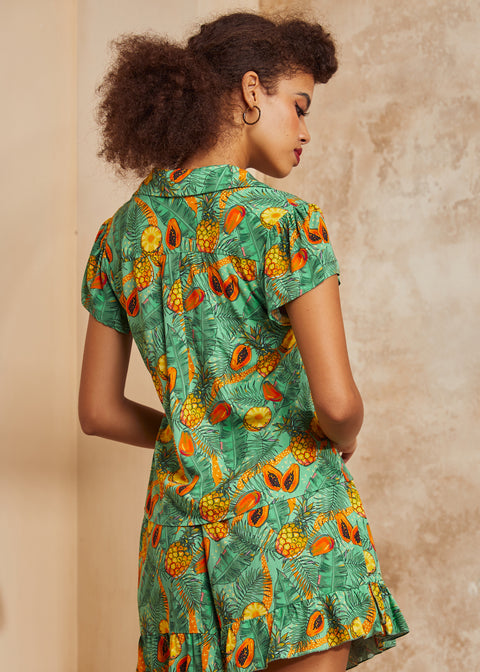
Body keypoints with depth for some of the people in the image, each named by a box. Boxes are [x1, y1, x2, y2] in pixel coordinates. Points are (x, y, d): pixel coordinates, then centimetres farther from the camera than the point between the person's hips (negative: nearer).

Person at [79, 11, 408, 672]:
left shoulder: (122, 233, 5)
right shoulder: (283, 221, -13)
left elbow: (98, 410, 10)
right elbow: (336, 401, -20)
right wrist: (342, 439, 2)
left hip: (181, 535, 6)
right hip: (291, 517, -6)